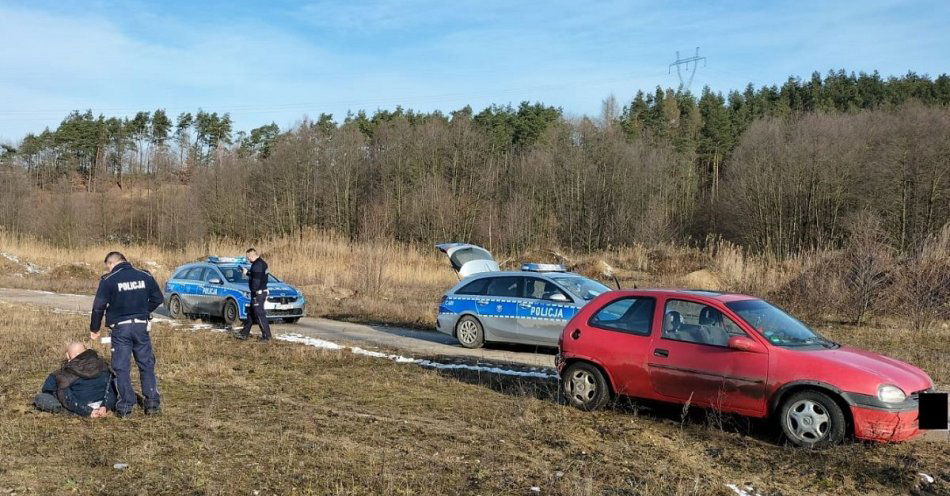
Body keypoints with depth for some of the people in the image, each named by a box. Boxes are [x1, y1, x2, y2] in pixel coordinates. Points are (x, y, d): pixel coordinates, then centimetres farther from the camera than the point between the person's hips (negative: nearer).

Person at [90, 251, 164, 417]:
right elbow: (157, 299, 9)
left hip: (120, 328, -3)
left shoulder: (108, 280, -6)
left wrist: (94, 329, 6)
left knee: (121, 368, 5)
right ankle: (153, 403, 9)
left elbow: (98, 306, -6)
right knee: (147, 365, 11)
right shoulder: (145, 276, 3)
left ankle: (125, 406, 5)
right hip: (141, 326, 3)